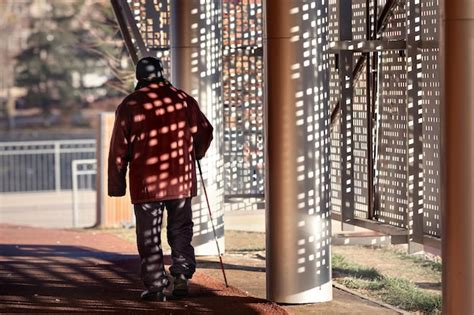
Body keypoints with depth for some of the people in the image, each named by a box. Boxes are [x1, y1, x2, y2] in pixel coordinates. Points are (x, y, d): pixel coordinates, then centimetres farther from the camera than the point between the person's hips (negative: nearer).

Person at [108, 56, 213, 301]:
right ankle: (182, 274, 0)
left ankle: (155, 286, 5)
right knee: (180, 230, 15)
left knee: (149, 237, 6)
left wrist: (116, 185, 6)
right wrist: (194, 155, 32)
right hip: (181, 180, 2)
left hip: (146, 183, -2)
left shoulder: (129, 106, -4)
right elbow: (204, 132, 12)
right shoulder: (183, 100, 1)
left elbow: (119, 150, -3)